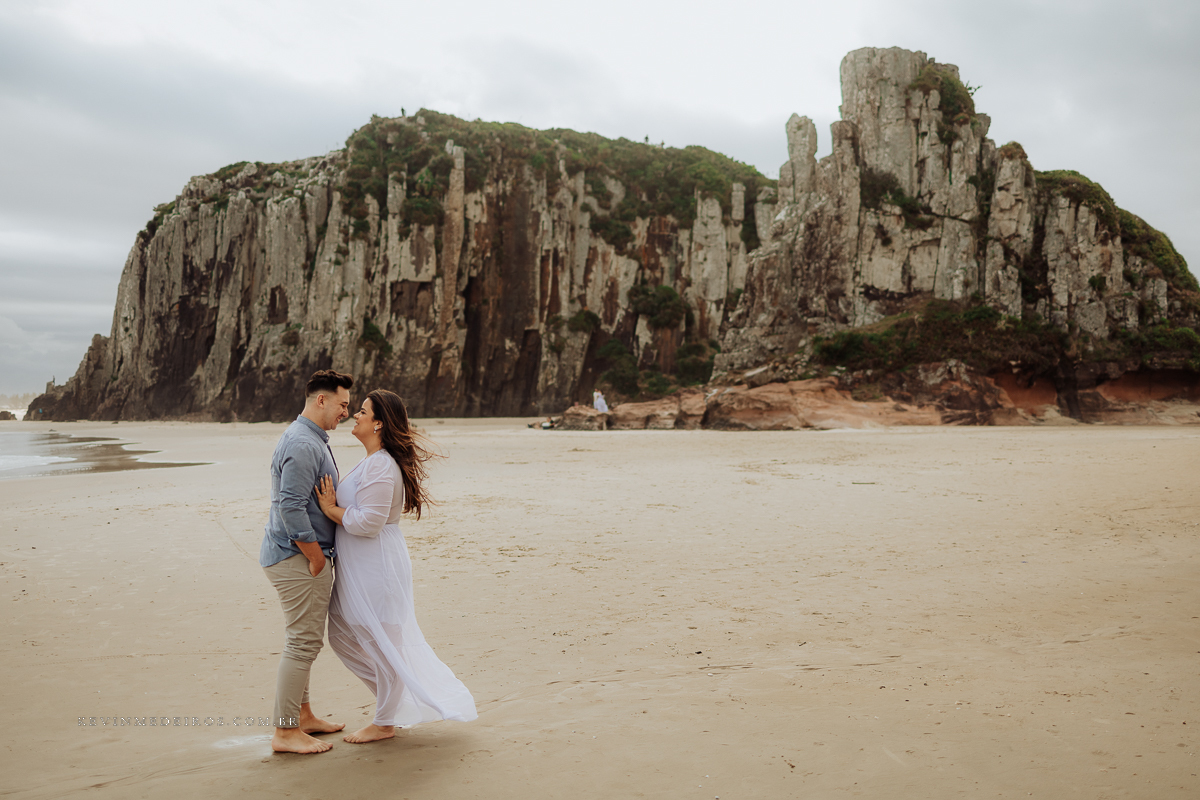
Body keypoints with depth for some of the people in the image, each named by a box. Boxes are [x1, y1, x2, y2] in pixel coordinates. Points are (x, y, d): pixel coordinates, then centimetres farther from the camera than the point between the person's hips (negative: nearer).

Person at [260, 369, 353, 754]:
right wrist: (317, 559, -19)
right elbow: (291, 509, -26)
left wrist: (318, 557, 21)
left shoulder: (310, 440, 16)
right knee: (303, 642, -5)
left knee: (304, 640, 18)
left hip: (301, 557, 11)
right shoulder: (302, 445, -20)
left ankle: (302, 716, 29)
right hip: (298, 557, -11)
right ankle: (286, 732, 4)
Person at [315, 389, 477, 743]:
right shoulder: (372, 462, 12)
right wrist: (333, 504, 5)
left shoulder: (380, 467, -21)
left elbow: (369, 522, -25)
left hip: (377, 567, -11)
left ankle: (385, 722, 20)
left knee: (382, 640, 4)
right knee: (343, 634, 19)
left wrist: (332, 509, -15)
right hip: (357, 568, 11)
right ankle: (395, 693, 33)